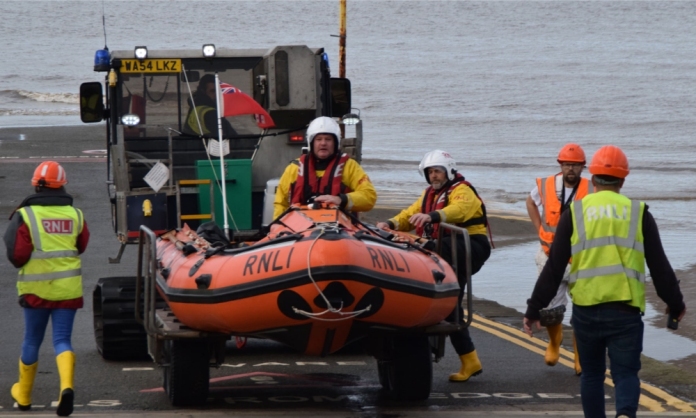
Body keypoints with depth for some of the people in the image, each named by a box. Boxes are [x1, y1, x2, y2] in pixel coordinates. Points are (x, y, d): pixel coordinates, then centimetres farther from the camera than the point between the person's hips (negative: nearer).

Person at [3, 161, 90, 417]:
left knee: (31, 341, 15)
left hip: (36, 289, -1)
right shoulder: (75, 215, 1)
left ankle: (23, 396, 28)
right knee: (62, 340, 2)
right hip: (68, 288, 1)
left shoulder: (25, 215, -10)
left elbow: (17, 256, -11)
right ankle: (67, 386, -24)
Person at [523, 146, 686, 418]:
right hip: (625, 311, 0)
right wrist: (675, 304, 22)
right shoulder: (638, 214, 5)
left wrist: (534, 308, 8)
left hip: (586, 310, 1)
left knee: (592, 373, 17)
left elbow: (553, 268, 2)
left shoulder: (575, 213, 5)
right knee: (625, 373, 2)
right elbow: (660, 267, 8)